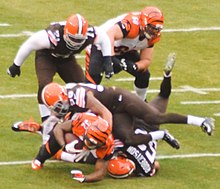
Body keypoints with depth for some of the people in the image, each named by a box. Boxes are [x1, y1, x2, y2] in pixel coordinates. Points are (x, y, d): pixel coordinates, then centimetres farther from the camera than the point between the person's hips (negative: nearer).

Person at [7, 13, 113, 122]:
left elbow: (103, 37, -7)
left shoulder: (89, 34, -32)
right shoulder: (52, 36, -43)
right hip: (46, 56, -4)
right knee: (45, 85, -25)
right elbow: (29, 45, -27)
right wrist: (16, 65, -13)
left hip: (67, 58, 4)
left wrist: (107, 60, -13)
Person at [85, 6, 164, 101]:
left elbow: (146, 60, -8)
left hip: (124, 51, 7)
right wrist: (111, 58, -63)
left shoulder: (152, 36, -14)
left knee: (144, 74, 4)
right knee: (93, 77, -26)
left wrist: (134, 66, -31)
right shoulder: (132, 24, -40)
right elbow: (109, 35, -56)